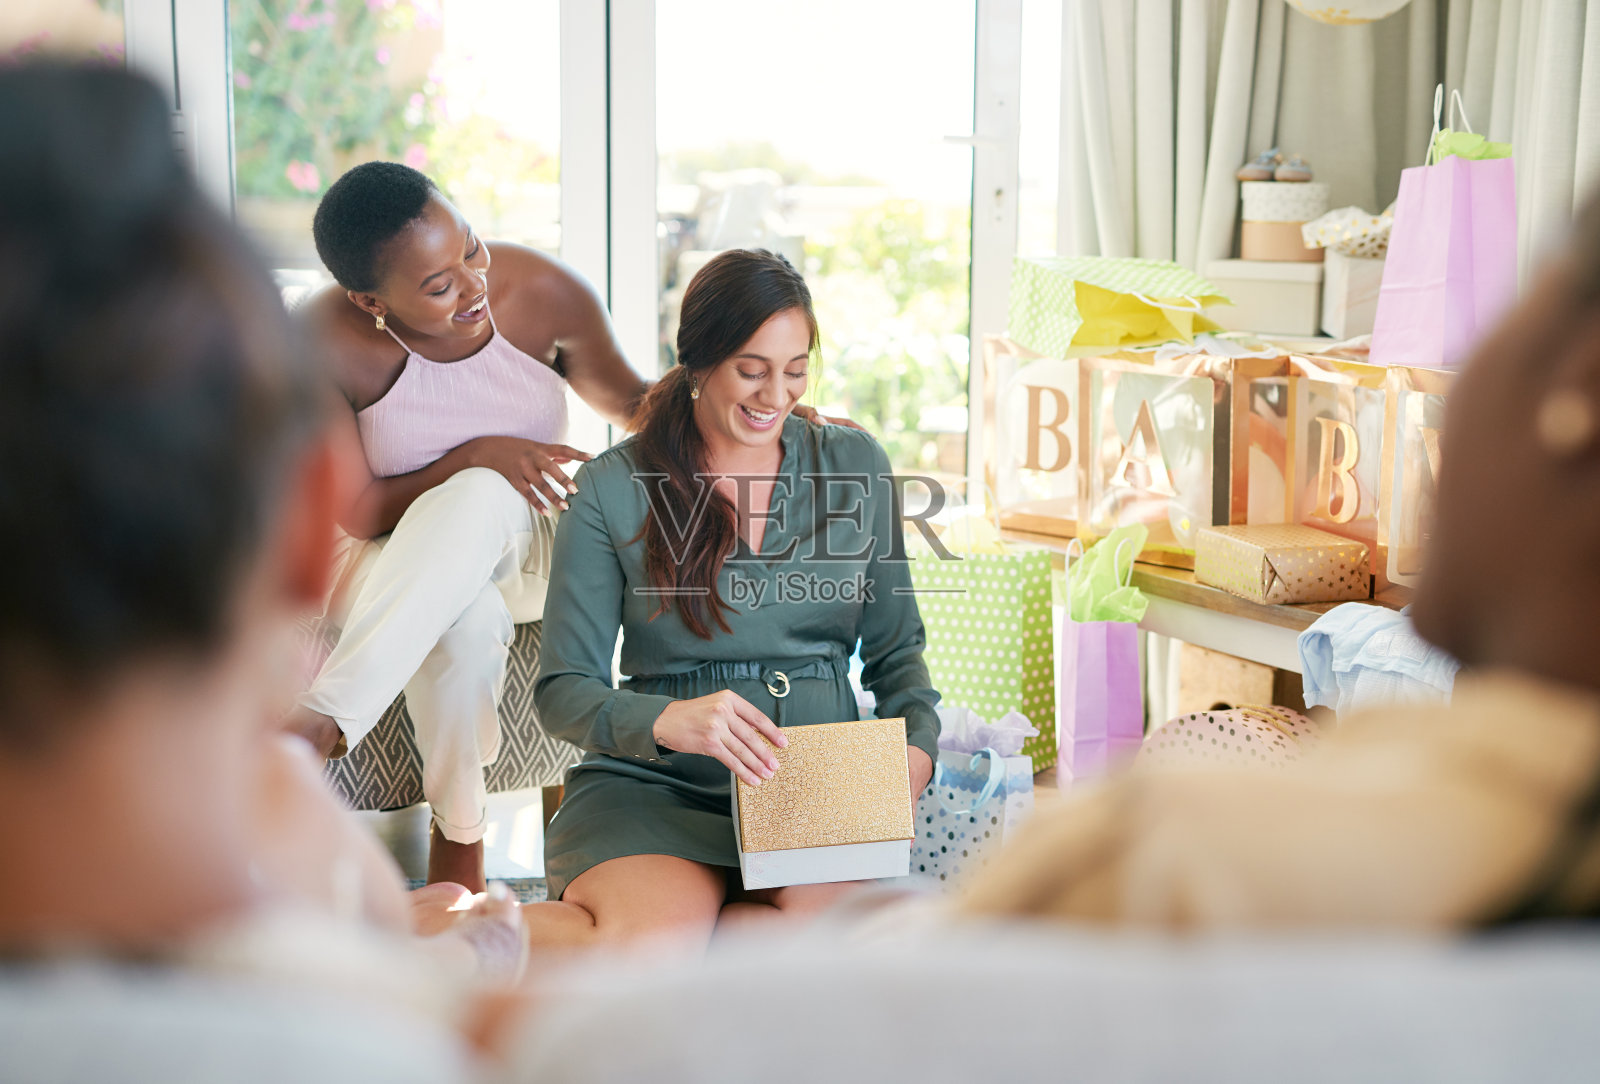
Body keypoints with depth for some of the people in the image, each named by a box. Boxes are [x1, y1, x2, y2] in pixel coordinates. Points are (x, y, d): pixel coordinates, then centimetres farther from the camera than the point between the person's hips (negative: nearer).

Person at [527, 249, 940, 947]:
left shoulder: (856, 466, 11)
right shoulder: (613, 488, 1)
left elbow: (895, 648, 17)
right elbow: (562, 691, -1)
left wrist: (915, 747, -5)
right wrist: (667, 720, -23)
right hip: (654, 785, -3)